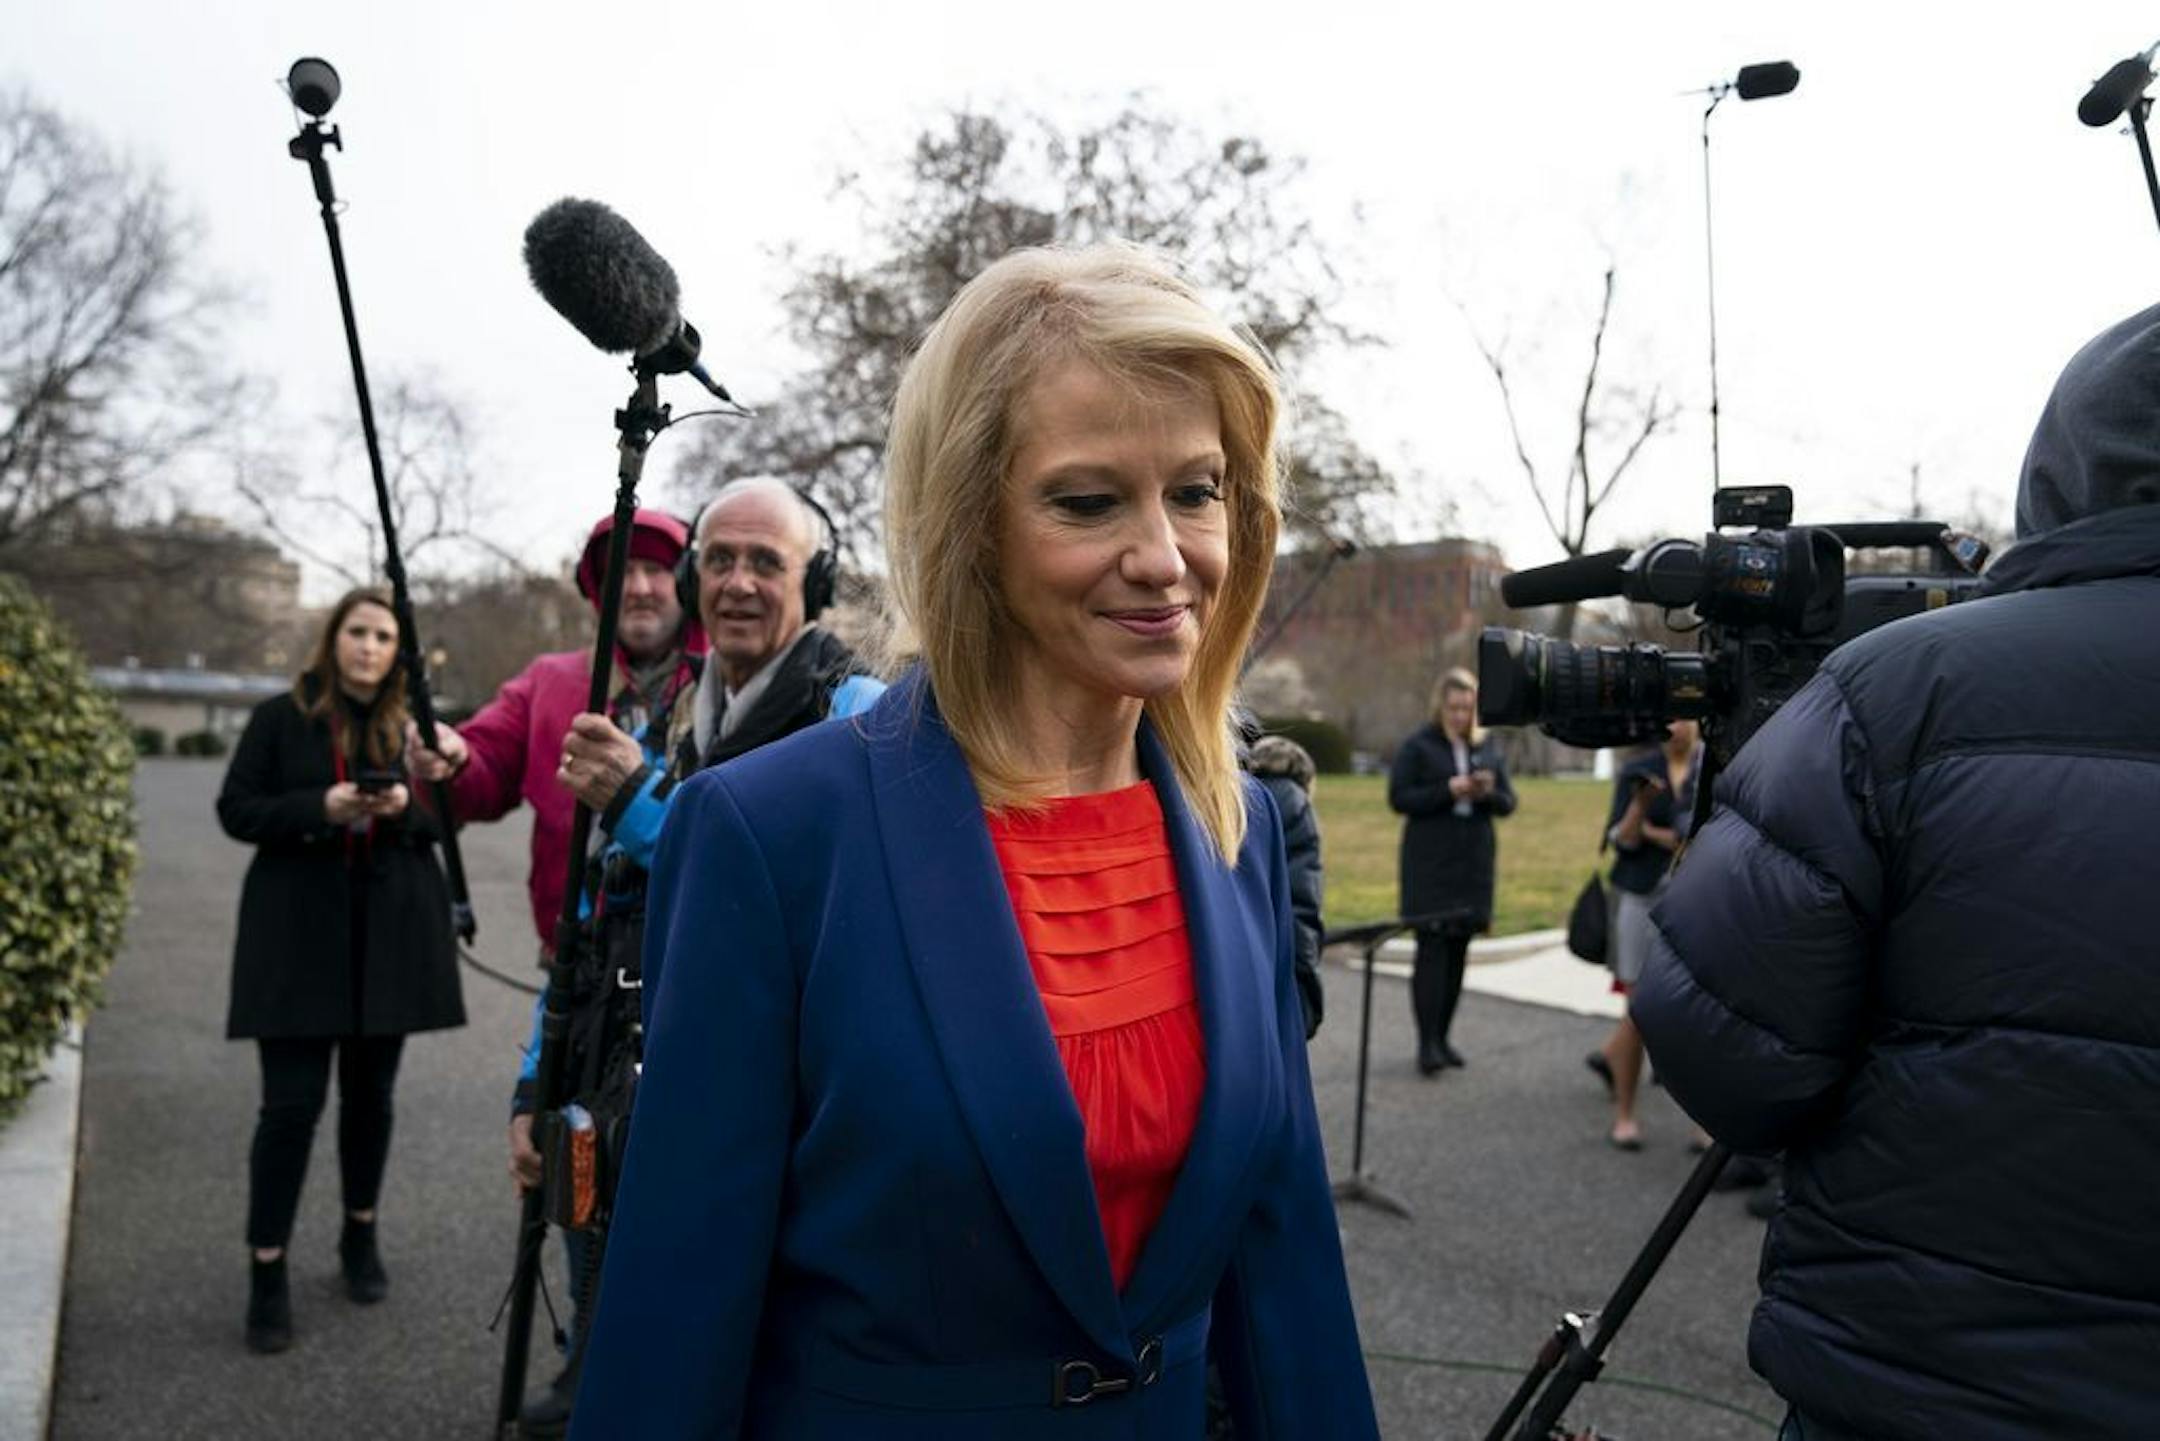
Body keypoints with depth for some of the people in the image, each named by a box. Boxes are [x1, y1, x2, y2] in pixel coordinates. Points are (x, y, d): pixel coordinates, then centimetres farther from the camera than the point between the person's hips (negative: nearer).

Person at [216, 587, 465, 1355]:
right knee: (292, 1102, -3)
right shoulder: (280, 718, -1)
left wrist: (407, 806, -15)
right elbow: (236, 809, -2)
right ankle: (267, 1270, 9)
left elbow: (446, 814, 7)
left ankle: (361, 1235, 33)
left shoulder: (413, 724, 4)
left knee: (371, 1093, 14)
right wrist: (320, 808, -18)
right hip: (300, 932, -2)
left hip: (390, 933, 3)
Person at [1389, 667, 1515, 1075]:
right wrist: (1447, 790, -18)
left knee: (1458, 949, 8)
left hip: (1473, 862, 5)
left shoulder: (1488, 746, 10)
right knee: (1431, 947, -9)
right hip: (1429, 863, -5)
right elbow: (1398, 798, -8)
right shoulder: (1417, 746, -3)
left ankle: (1442, 1036, 17)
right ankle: (1427, 1043, -8)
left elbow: (1508, 803, 11)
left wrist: (1489, 793, -12)